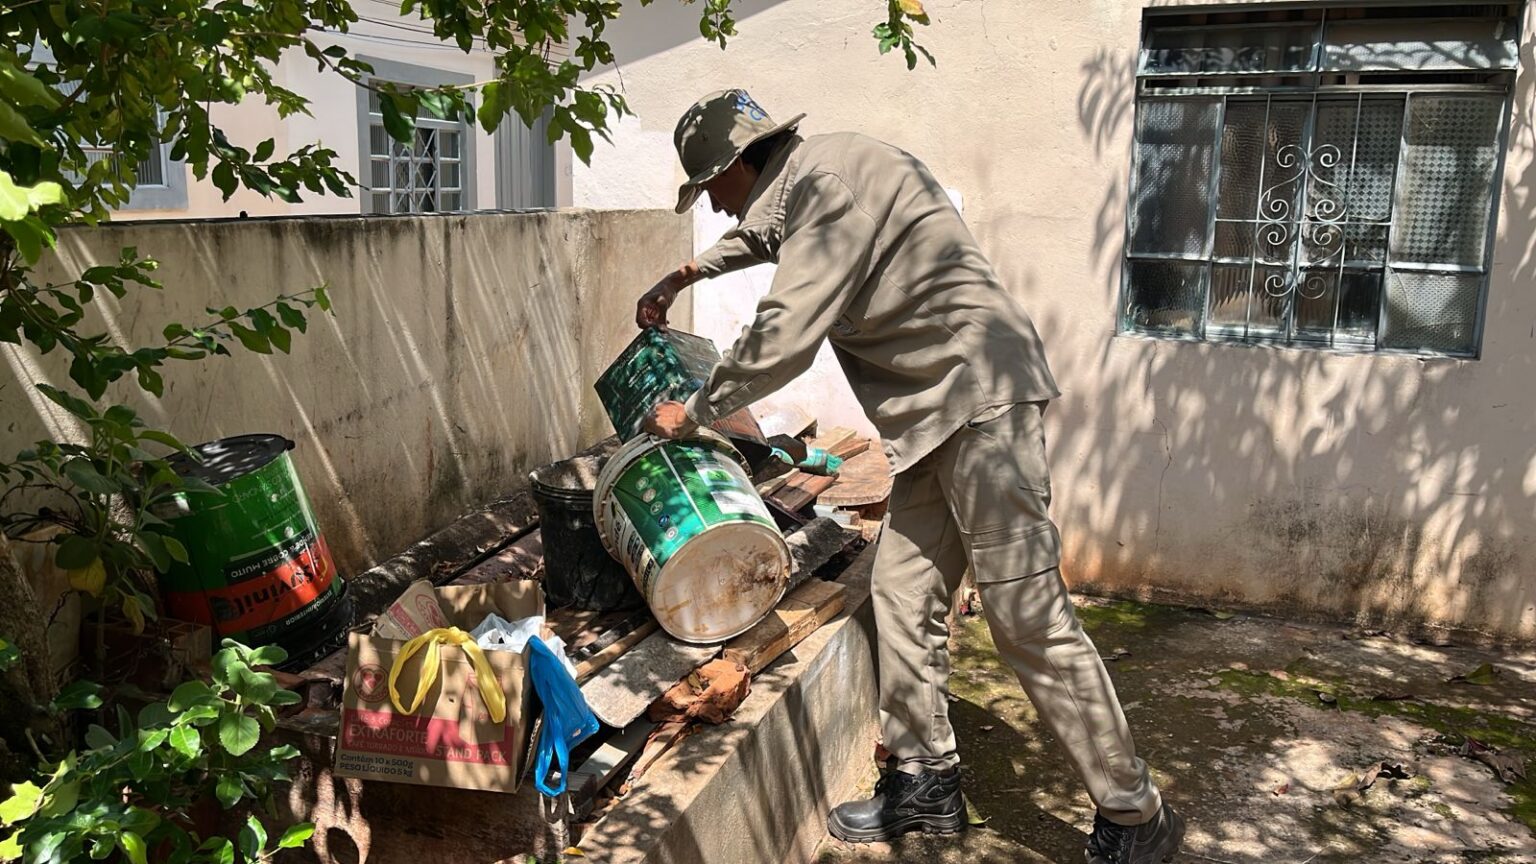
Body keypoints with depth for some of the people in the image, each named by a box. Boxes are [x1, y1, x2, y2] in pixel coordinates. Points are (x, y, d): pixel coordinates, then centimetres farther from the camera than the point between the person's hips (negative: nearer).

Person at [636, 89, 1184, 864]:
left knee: (1028, 617, -9)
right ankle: (927, 784, 23)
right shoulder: (798, 189, 16)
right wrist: (687, 274, 41)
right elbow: (757, 237, 43)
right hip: (933, 416, 10)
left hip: (979, 398, -10)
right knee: (902, 597, 9)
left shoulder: (833, 179, -15)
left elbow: (784, 336, -19)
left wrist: (692, 413, -6)